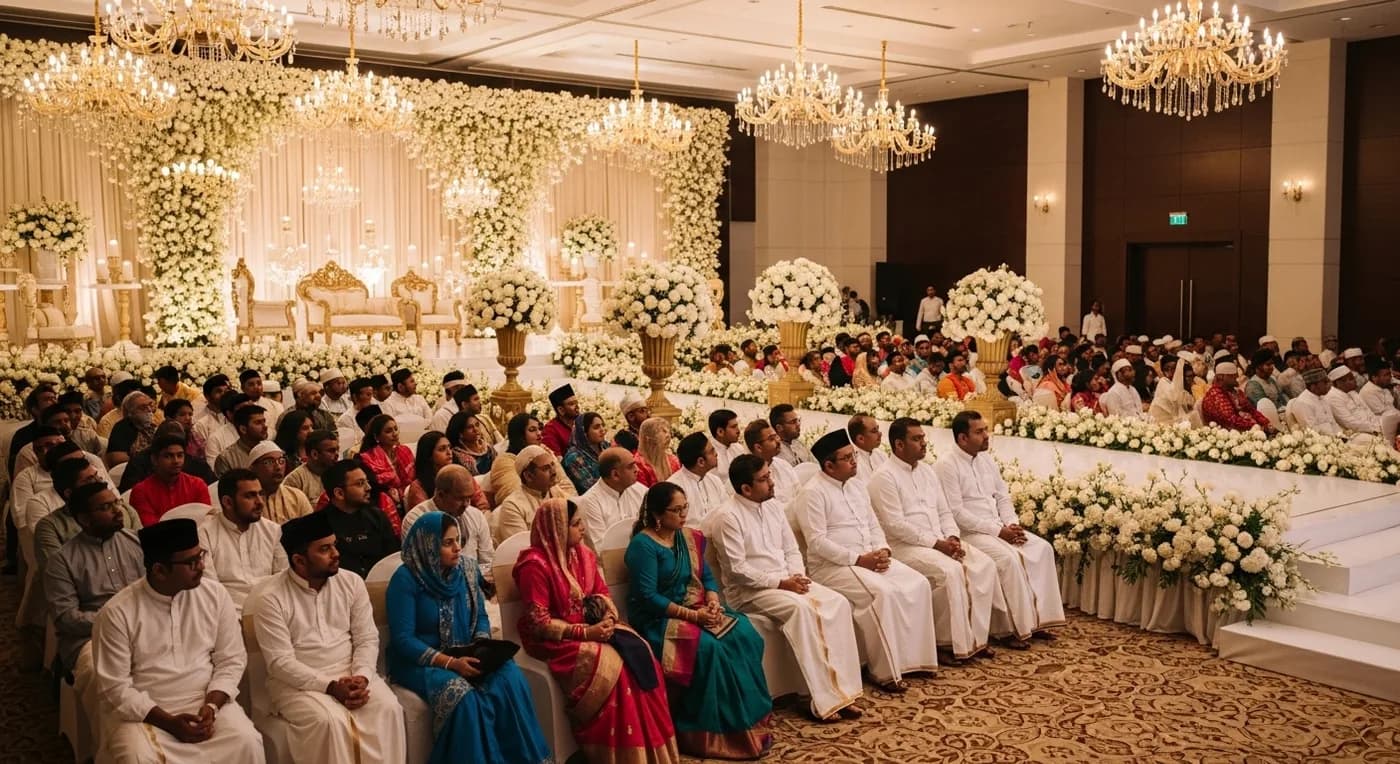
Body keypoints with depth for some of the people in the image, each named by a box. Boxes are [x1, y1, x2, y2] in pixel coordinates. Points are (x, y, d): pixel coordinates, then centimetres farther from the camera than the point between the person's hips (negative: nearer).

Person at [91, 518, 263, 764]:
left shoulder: (215, 594, -1)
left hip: (206, 702, 2)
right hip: (142, 711, -1)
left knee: (247, 743, -23)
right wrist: (168, 723, -16)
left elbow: (231, 660, 3)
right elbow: (115, 686, -8)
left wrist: (211, 706, -13)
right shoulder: (117, 613, -9)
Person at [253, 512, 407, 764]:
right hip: (298, 683, -3)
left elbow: (367, 639, 3)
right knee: (329, 721, -33)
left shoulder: (352, 583, 4)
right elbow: (281, 662, -14)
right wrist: (330, 686, -22)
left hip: (351, 675, 4)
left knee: (388, 709, -24)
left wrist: (361, 677, -17)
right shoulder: (271, 597, -9)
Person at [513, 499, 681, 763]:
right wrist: (584, 633, -22)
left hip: (592, 626, 7)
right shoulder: (535, 565, -18)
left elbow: (601, 593, 14)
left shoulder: (583, 554, 7)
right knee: (612, 666, -29)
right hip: (555, 640, -7)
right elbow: (539, 623, -19)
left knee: (640, 656, -16)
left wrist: (608, 617, -9)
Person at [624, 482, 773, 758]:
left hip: (697, 608, 7)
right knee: (709, 647, -31)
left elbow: (707, 576, 12)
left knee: (744, 635, -19)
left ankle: (750, 719, -13)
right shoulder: (643, 545, -13)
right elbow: (648, 597, -18)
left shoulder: (690, 537, 10)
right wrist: (692, 615, -22)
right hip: (658, 619, -7)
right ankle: (716, 731, -18)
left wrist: (713, 601, -11)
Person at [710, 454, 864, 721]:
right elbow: (737, 570, -16)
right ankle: (823, 699, -27)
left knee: (838, 603, -16)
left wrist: (797, 575, -4)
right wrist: (780, 582, -17)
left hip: (786, 581, 7)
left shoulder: (773, 508, 11)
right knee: (799, 607, -34)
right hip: (748, 591, -7)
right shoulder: (727, 517, -12)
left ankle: (842, 689, -18)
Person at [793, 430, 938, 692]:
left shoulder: (857, 486, 14)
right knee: (882, 593, -30)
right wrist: (858, 559, -20)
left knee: (918, 584, -10)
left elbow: (874, 526, 17)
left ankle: (913, 657, -3)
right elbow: (817, 543, -18)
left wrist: (882, 550, -4)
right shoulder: (812, 493, -12)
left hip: (870, 558, 8)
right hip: (833, 566, -8)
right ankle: (885, 671, -19)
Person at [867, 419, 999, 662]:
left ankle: (975, 637, -10)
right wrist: (936, 543, -18)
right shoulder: (884, 476, -10)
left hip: (940, 541, 8)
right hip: (904, 546, -8)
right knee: (951, 570, -30)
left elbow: (944, 512, 17)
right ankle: (952, 642, -17)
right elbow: (895, 525, -17)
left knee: (984, 564, -13)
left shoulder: (927, 470, 16)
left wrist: (952, 538, -4)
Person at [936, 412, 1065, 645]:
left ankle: (1039, 619, -6)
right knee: (1008, 557, -29)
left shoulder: (987, 460, 13)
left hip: (999, 528, 8)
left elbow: (1003, 497, 17)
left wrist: (1011, 525, -4)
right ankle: (1017, 628, -18)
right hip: (969, 532, -8)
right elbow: (956, 513, -18)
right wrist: (998, 530, -18)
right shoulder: (947, 465, -12)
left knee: (1042, 548, -8)